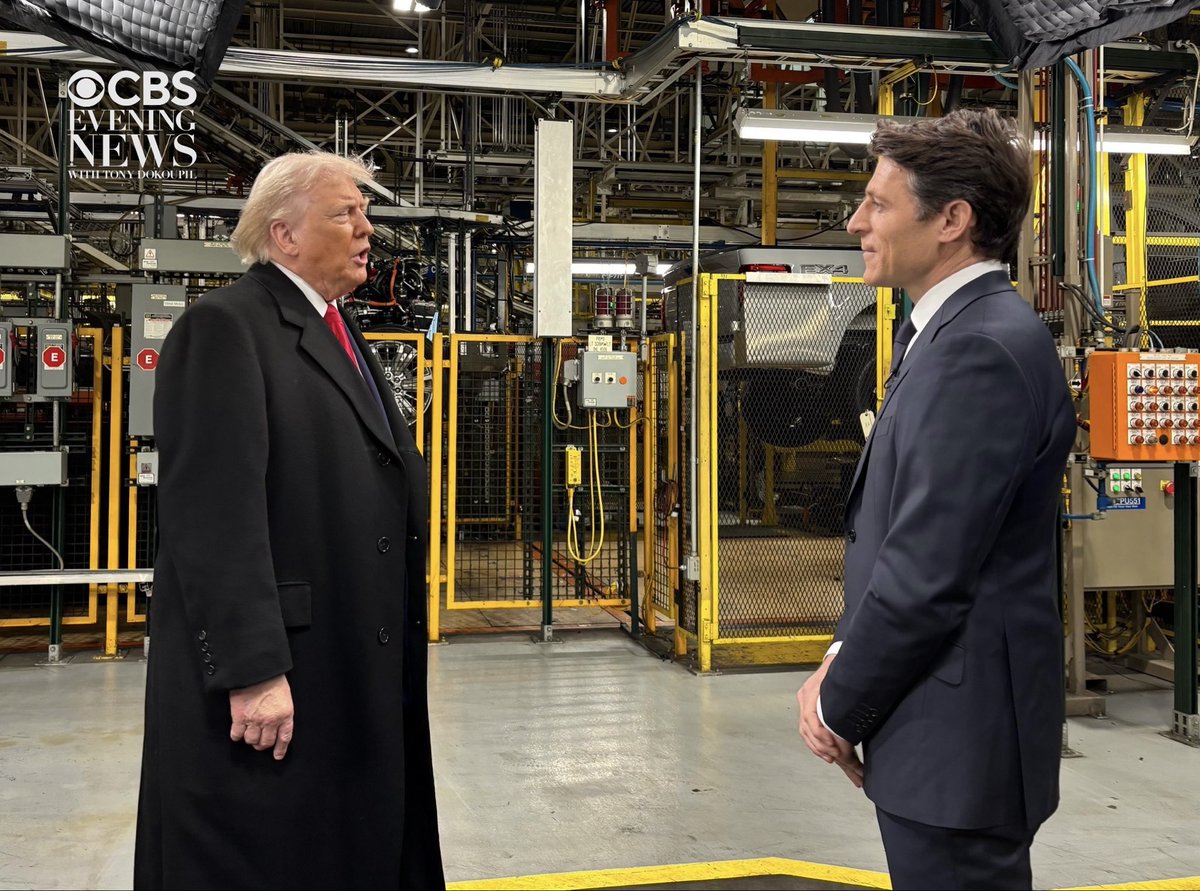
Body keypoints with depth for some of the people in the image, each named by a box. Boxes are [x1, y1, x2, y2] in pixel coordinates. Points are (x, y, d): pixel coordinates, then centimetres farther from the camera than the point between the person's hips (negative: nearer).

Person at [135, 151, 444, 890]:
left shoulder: (342, 336, 16)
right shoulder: (224, 328, -12)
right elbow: (216, 513, -21)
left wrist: (399, 654, 16)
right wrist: (252, 672, -24)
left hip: (359, 673, 9)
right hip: (270, 686, -8)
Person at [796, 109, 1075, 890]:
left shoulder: (984, 347, -20)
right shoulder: (953, 331, 12)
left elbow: (930, 570, -23)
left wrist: (841, 708, -10)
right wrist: (844, 658, 4)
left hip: (958, 738, -9)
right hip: (945, 735, 9)